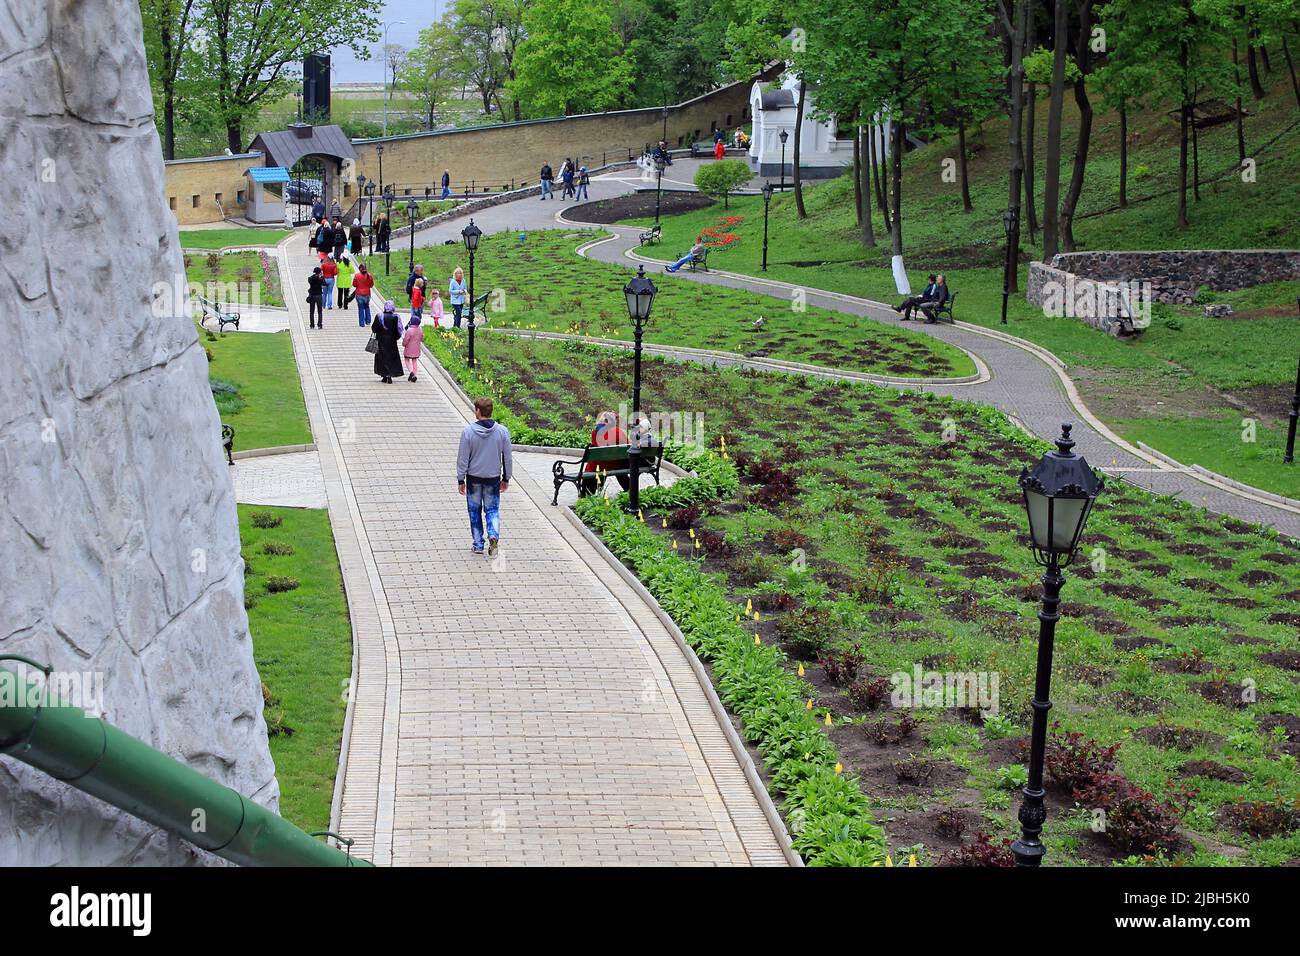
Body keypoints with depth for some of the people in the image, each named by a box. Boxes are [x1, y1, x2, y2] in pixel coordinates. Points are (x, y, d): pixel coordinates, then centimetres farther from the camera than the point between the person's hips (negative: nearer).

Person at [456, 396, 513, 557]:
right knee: (493, 510, 12)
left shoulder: (468, 431, -14)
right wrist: (506, 478, 14)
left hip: (474, 478, -1)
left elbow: (463, 458, -9)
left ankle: (478, 544, 16)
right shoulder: (503, 431, -6)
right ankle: (493, 535, -13)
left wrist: (461, 480, 0)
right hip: (493, 478, 1)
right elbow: (507, 458, 2)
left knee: (475, 511, 12)